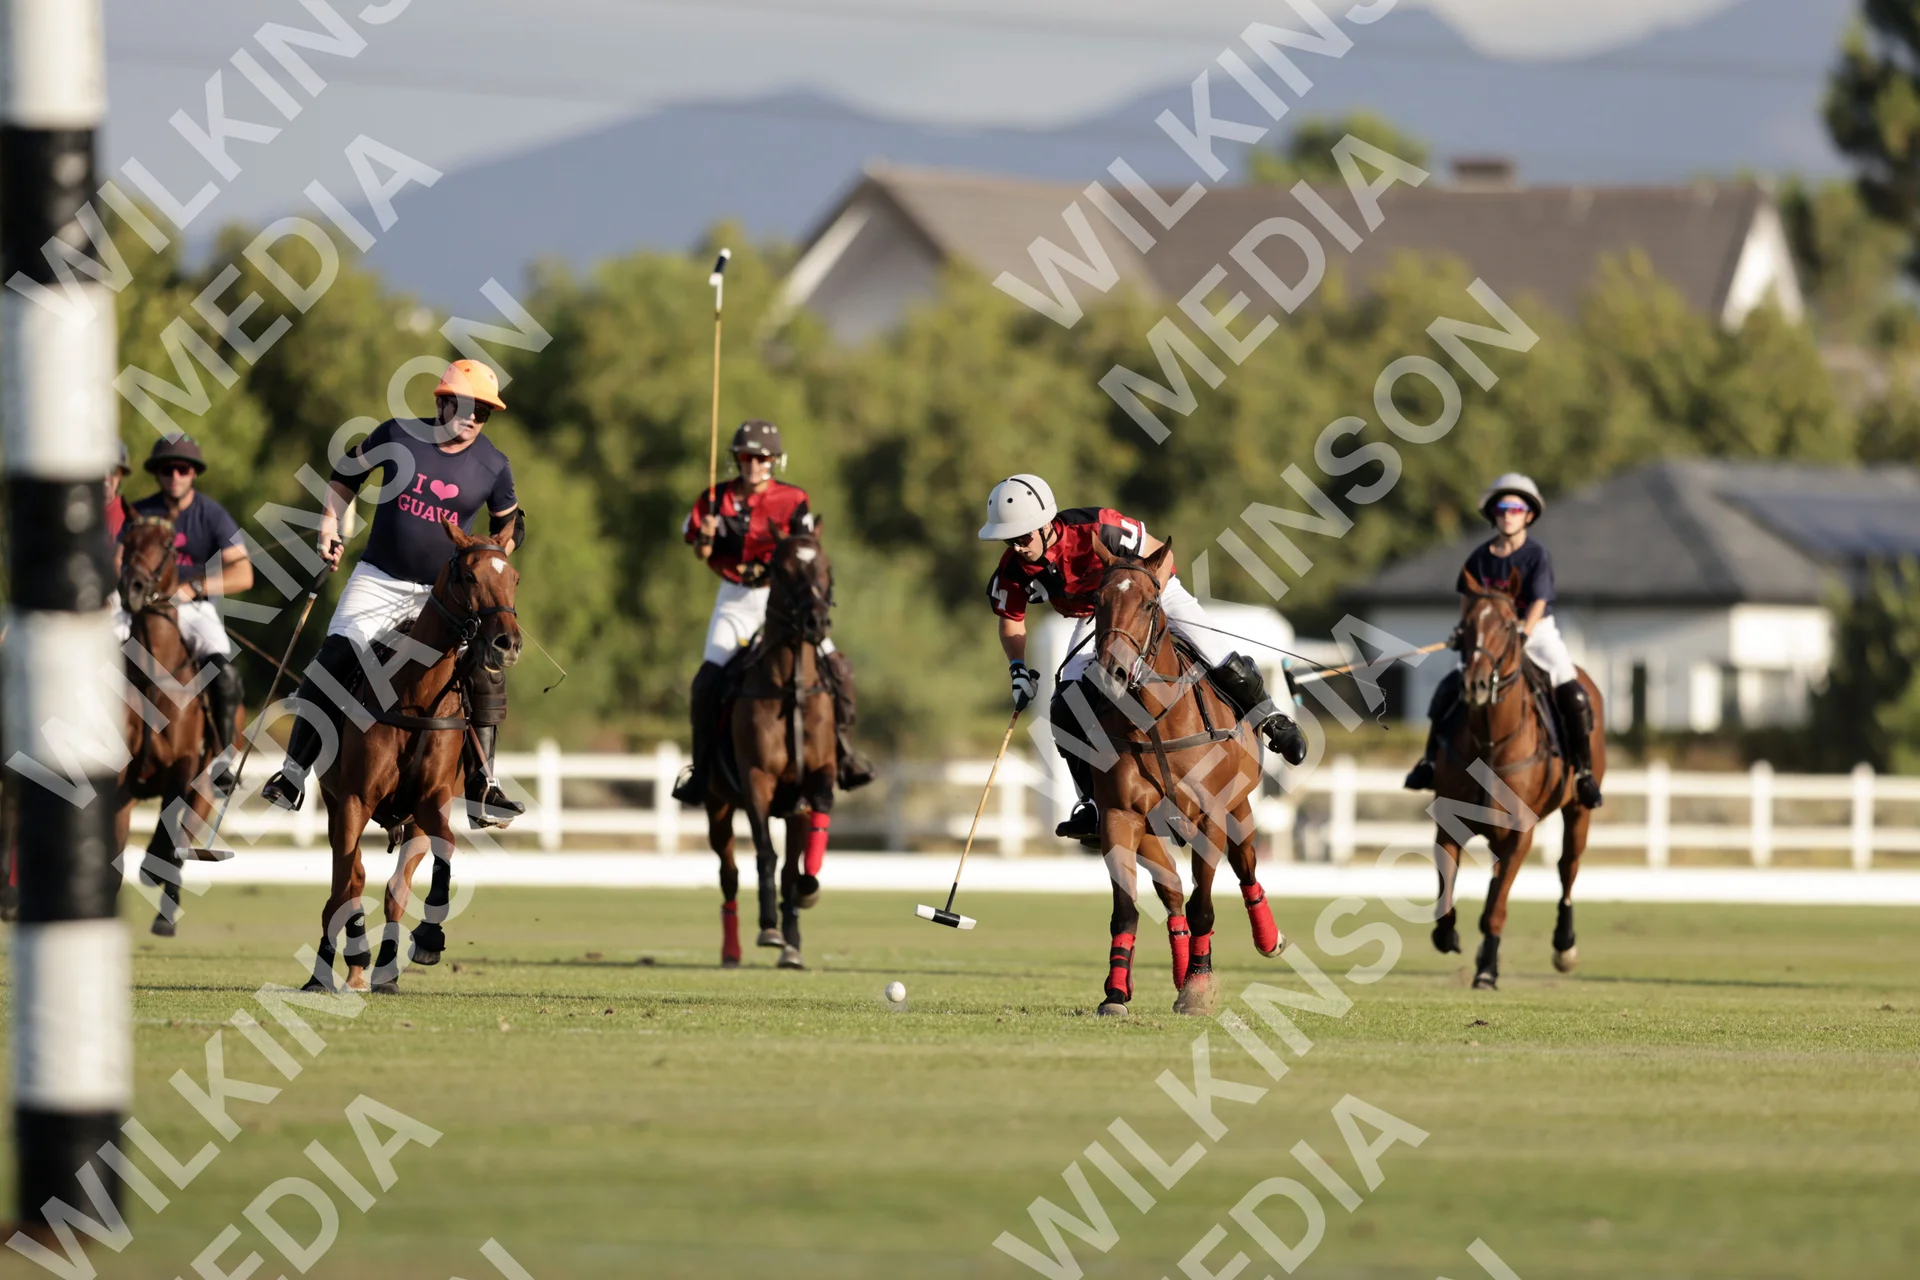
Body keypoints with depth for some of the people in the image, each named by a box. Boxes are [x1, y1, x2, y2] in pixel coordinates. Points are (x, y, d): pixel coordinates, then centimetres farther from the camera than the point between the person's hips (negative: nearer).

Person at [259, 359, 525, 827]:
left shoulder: (493, 465, -4)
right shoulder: (398, 436, -6)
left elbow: (508, 524, 12)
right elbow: (347, 473, 11)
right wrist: (330, 523, 0)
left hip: (445, 590, 1)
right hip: (380, 579, -1)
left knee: (486, 673, -16)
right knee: (332, 663, -11)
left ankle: (481, 789, -9)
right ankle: (293, 772, 0)